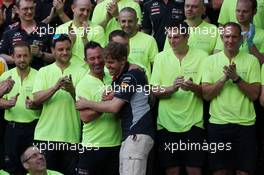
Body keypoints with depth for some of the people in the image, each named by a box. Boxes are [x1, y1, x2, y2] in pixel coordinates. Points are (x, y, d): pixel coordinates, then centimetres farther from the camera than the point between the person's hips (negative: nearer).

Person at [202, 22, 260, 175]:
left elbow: (254, 95, -4)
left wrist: (236, 78, -15)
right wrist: (224, 78, -13)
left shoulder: (251, 61, 3)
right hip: (218, 123, 1)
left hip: (245, 124, -1)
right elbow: (206, 95, -1)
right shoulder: (211, 60, 6)